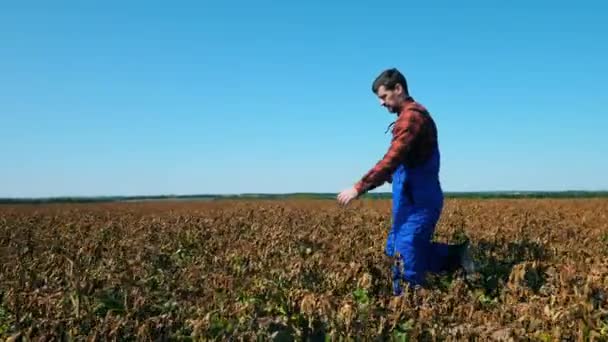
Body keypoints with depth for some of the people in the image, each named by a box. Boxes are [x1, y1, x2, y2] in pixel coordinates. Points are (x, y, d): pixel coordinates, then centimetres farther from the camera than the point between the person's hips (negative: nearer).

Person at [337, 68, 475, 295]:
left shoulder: (411, 116, -16)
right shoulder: (412, 115, 16)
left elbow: (392, 159, -25)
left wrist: (358, 188, -25)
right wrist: (368, 183, 14)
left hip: (418, 202, -10)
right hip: (414, 200, 10)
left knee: (405, 259, -5)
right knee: (395, 250, 18)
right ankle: (455, 256, 21)